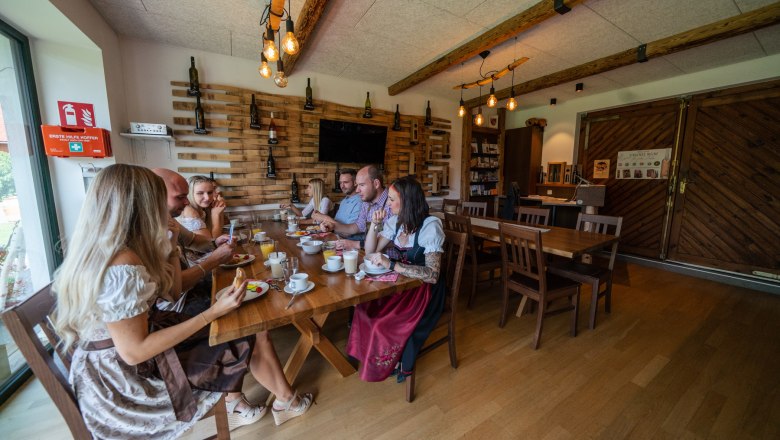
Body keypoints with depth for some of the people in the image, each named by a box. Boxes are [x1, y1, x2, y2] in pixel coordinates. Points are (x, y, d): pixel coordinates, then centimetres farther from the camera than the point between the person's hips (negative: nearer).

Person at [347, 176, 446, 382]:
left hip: (424, 290, -6)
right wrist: (374, 224, -7)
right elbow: (370, 252, 7)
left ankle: (402, 364, 9)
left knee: (386, 322, -23)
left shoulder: (430, 226, -17)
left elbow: (432, 274, -26)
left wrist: (391, 264, -31)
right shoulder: (395, 221, 3)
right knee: (364, 307, -16)